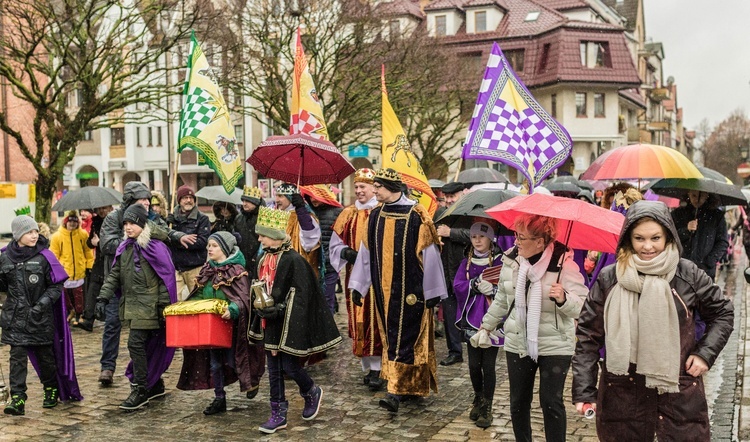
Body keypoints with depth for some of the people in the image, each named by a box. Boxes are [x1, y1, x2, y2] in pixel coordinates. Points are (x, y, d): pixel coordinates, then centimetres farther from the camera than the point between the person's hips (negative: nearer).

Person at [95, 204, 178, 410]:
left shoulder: (155, 247, -10)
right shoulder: (124, 248, 12)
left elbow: (166, 277, -11)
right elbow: (114, 275, 14)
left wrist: (163, 306, -13)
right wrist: (103, 298, 3)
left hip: (147, 305, -7)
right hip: (131, 305, 7)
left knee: (136, 343, -11)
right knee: (144, 345, 14)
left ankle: (141, 391, -2)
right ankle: (156, 385, 27)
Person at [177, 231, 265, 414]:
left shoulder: (236, 270, -12)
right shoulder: (207, 269, 8)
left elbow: (243, 298, -19)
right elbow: (199, 295, 16)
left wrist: (232, 310, -36)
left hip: (229, 323, -6)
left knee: (232, 360, 0)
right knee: (214, 363, 11)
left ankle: (251, 381, 29)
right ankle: (219, 399, 22)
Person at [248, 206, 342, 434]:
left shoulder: (293, 260, -17)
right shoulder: (265, 258, 6)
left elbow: (299, 296, -18)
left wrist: (278, 310, -25)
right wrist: (261, 308, 2)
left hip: (288, 323, -7)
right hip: (269, 322, 7)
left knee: (289, 366, 1)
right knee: (274, 369, 10)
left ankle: (312, 393, 30)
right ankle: (278, 414, 19)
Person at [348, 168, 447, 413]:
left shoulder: (416, 215, -12)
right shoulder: (376, 215, 6)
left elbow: (429, 254, -9)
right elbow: (366, 252, 11)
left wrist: (432, 291, -8)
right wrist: (358, 285, 10)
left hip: (410, 289, -6)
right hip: (384, 288, 6)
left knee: (404, 338, -5)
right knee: (392, 336, 12)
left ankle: (396, 391, -5)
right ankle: (414, 385, 25)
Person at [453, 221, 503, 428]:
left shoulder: (500, 262, -3)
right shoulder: (467, 263, 8)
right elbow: (458, 287, -2)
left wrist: (492, 288, -26)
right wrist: (475, 285, -17)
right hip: (472, 319, 3)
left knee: (488, 365, 0)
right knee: (474, 365, 6)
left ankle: (487, 409, 13)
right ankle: (479, 399, 31)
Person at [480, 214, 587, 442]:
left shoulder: (564, 264, -15)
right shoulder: (511, 260, -1)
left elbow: (580, 307, -18)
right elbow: (501, 299, 14)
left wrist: (564, 299, -38)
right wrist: (487, 325, 21)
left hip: (554, 345, -4)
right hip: (517, 344, 5)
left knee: (551, 402, -3)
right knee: (518, 401, 13)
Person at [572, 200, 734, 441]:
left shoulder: (689, 274, -2)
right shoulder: (609, 279, -3)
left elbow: (723, 313, 13)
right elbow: (588, 335, 0)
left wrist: (706, 353, -2)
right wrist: (584, 390, -5)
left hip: (680, 392, 0)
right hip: (622, 394, 0)